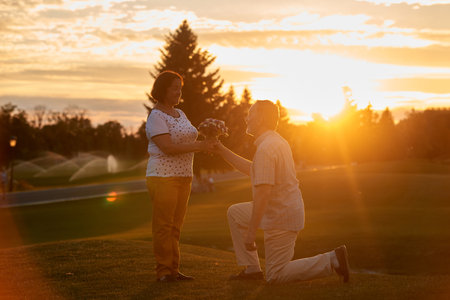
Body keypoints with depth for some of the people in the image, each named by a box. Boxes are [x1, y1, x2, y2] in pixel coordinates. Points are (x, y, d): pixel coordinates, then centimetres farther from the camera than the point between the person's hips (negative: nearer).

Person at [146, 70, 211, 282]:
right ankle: (163, 271, 0)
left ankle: (173, 270, 13)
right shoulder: (156, 117, -10)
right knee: (163, 225, -5)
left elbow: (187, 141, 19)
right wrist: (198, 146, -18)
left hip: (183, 177, 8)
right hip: (163, 177, -8)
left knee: (175, 226, 9)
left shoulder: (179, 114, 17)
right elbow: (168, 148, -19)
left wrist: (207, 140, 0)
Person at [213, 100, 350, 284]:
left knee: (275, 276, -2)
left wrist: (251, 232, -24)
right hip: (282, 210, 10)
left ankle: (332, 260, -7)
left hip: (281, 217, -10)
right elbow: (251, 170, 24)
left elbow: (263, 193, -27)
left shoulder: (265, 148, -22)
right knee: (235, 213, 18)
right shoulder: (278, 141, 10)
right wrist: (222, 151, 23)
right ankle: (252, 269, 16)